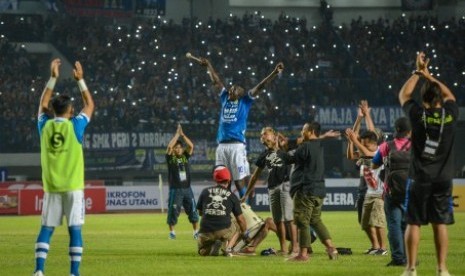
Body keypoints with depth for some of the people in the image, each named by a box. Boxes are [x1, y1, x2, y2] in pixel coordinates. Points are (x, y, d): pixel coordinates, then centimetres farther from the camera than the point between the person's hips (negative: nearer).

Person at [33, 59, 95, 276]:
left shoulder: (45, 126, 1)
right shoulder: (75, 126, -6)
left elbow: (43, 104, 21)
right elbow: (90, 105, 11)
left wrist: (53, 78, 21)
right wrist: (80, 80, 16)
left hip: (51, 187, 3)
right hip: (73, 186, -3)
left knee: (46, 228, 3)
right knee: (74, 229, -1)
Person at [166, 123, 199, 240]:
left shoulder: (185, 156, 8)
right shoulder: (170, 158, -1)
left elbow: (191, 146, -4)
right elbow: (169, 147, -17)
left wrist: (182, 134, -9)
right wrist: (177, 134, -12)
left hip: (187, 188, 3)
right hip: (175, 189, -3)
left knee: (192, 210, 6)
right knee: (173, 211, -2)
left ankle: (196, 231, 15)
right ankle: (172, 232, 8)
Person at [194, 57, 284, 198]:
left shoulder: (245, 101, 9)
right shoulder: (225, 98, 19)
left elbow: (260, 86, 1)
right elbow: (216, 81, 28)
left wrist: (275, 73, -8)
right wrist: (208, 65, 35)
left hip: (237, 145, -5)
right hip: (222, 146, 5)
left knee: (240, 181, -8)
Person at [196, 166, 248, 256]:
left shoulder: (205, 192, 10)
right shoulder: (232, 196, 7)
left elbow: (200, 212, 21)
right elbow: (240, 219, 11)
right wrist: (245, 233, 29)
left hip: (206, 232, 1)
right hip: (224, 231, -1)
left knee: (203, 252, 28)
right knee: (233, 228, 33)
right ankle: (226, 246, 2)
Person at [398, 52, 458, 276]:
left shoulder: (418, 114, -7)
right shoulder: (450, 114, -2)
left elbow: (403, 94, 11)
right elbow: (449, 94, 20)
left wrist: (418, 73, 19)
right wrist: (429, 76, 24)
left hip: (420, 178, -2)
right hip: (443, 179, 2)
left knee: (413, 223, 2)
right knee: (440, 224, 5)